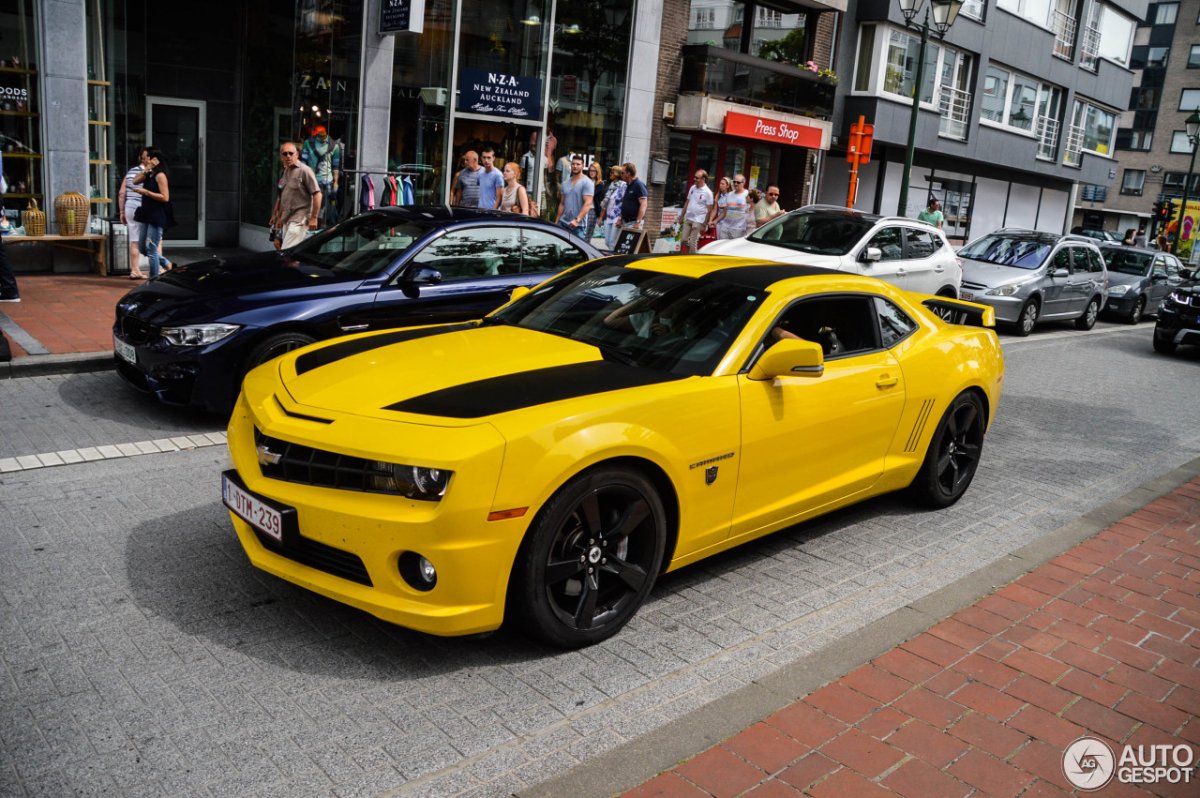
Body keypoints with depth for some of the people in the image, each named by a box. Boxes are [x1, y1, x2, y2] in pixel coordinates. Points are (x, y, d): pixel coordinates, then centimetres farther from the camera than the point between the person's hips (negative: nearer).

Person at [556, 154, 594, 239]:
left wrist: (577, 219, -26)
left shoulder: (587, 183, -6)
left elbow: (588, 203, -15)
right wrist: (556, 221, 14)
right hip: (563, 223, 6)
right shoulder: (565, 183, 14)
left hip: (578, 225, -6)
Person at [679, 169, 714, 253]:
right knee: (684, 240, 5)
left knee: (692, 242, -5)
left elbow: (709, 210, -9)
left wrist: (704, 224, -10)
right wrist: (682, 216, 14)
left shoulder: (708, 192, -11)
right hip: (688, 219, 6)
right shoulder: (692, 188, 6)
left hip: (698, 221, -6)